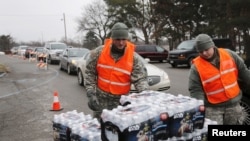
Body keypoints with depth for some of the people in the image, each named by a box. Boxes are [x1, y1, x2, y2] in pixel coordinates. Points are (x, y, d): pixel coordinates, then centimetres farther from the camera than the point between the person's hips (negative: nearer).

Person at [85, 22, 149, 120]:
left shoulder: (134, 57, -9)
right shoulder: (99, 52, -6)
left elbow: (140, 79, -9)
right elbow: (90, 73, -1)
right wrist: (91, 94, -7)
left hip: (121, 101, -1)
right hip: (100, 99, 1)